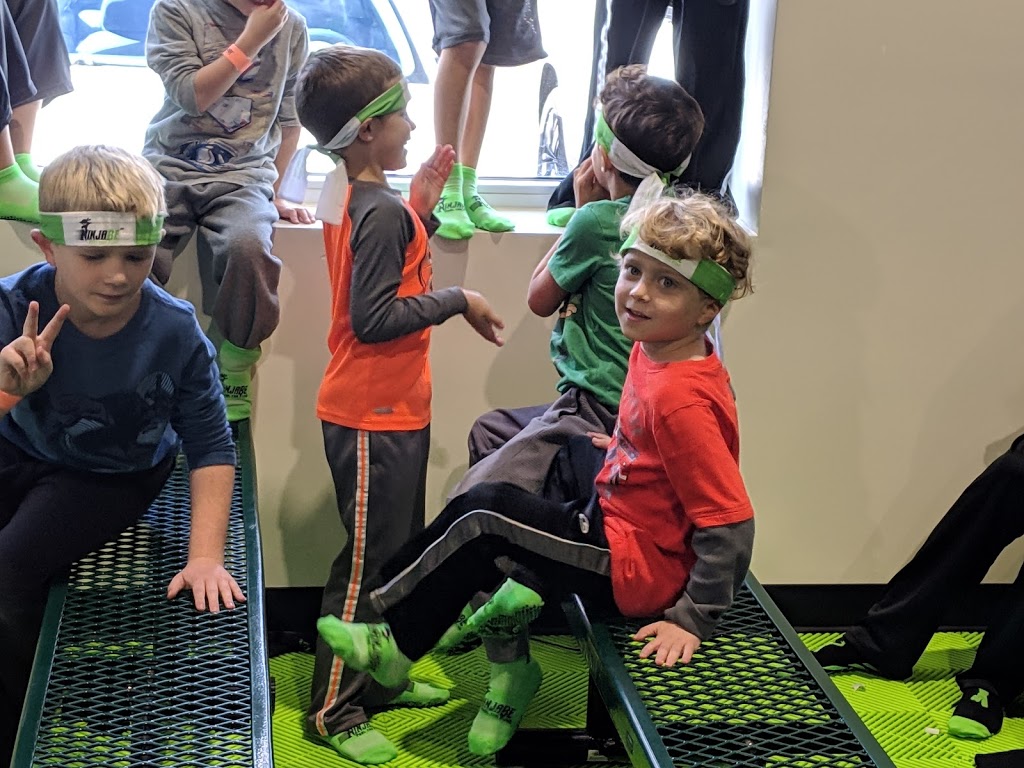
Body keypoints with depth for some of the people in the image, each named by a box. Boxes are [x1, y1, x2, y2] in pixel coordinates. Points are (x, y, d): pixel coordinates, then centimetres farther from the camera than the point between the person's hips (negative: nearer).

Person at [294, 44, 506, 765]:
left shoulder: (348, 194, 9)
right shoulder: (383, 212, -22)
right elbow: (374, 317, -25)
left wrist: (419, 209, 7)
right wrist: (457, 300, -17)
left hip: (387, 408, 10)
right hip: (376, 416, -10)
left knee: (397, 551, 20)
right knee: (370, 562, -1)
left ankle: (379, 679, 34)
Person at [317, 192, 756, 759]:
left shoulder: (682, 400, -28)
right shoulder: (654, 349, -1)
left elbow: (731, 526, -27)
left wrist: (691, 620, -22)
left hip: (637, 565, -10)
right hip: (611, 519, 10)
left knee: (483, 517, -10)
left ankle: (394, 642, 6)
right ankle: (509, 668, 23)